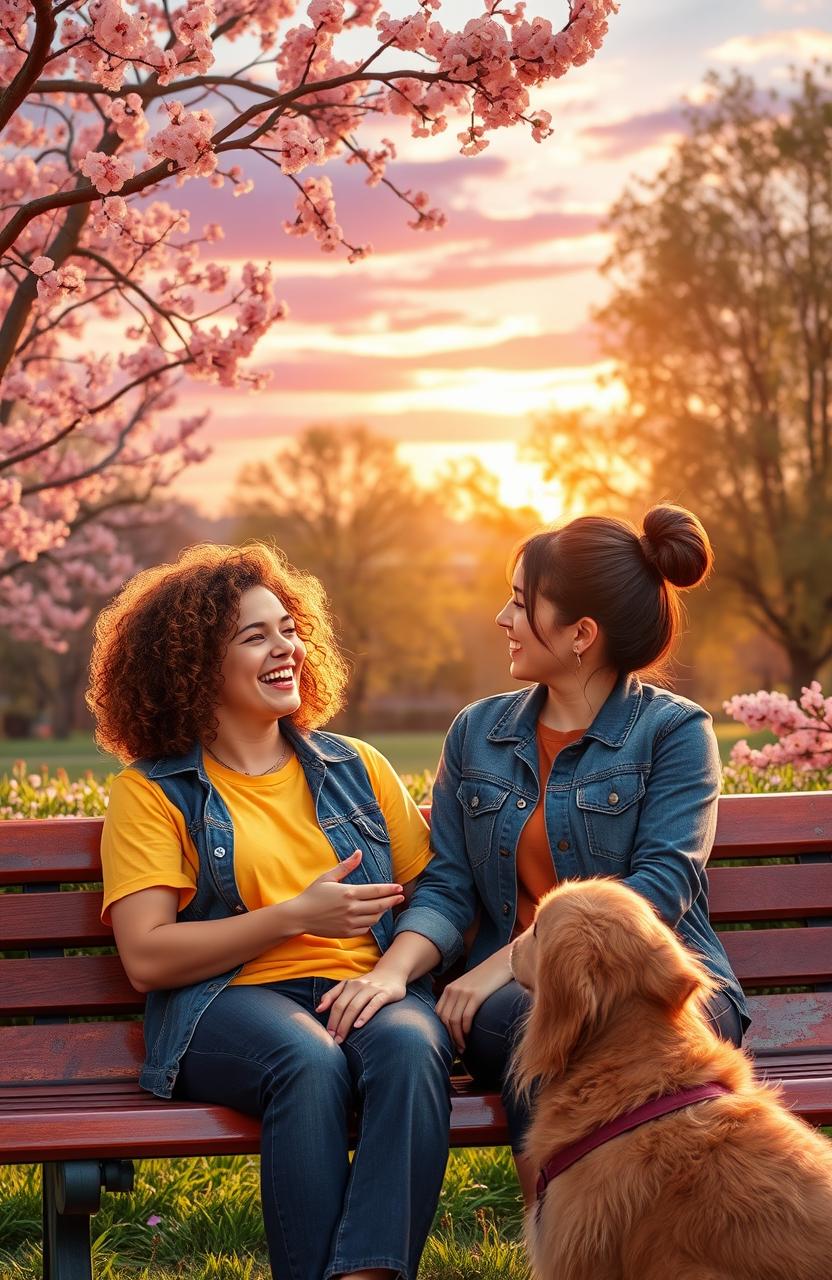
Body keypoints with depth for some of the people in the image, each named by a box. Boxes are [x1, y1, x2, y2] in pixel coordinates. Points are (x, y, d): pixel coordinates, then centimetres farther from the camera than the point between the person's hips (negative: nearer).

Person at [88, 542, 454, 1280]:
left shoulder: (356, 768, 21)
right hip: (229, 999, -3)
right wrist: (297, 917, -8)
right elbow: (146, 957, -3)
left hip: (361, 992, 3)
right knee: (310, 1062, -37)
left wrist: (395, 969, -10)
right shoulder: (152, 792, 9)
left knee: (409, 1047, -33)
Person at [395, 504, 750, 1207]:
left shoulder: (674, 730, 2)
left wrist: (512, 958, -19)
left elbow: (664, 884, -11)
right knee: (529, 1022, -34)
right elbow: (445, 884, 10)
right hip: (523, 992, 3)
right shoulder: (477, 732, 16)